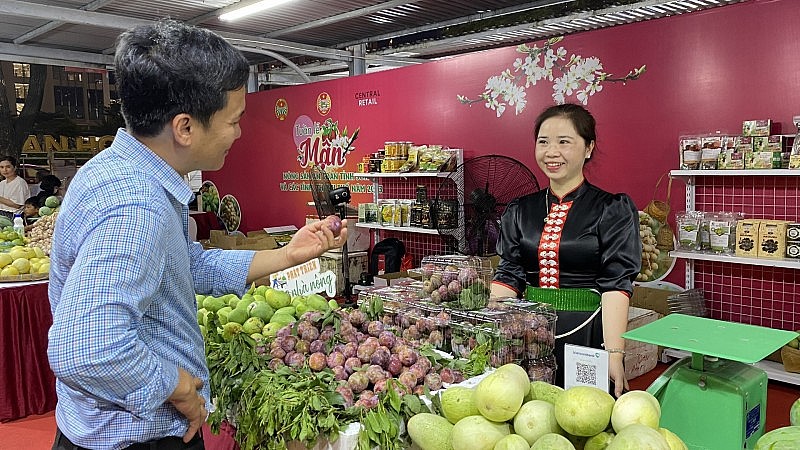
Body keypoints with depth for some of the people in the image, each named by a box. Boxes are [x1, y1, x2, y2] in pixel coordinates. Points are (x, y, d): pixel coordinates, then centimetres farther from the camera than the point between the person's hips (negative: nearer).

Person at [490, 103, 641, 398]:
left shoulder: (613, 210, -3)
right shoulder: (519, 211, 8)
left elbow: (616, 284, -11)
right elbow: (508, 276, 4)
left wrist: (614, 354, -20)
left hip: (587, 333, -3)